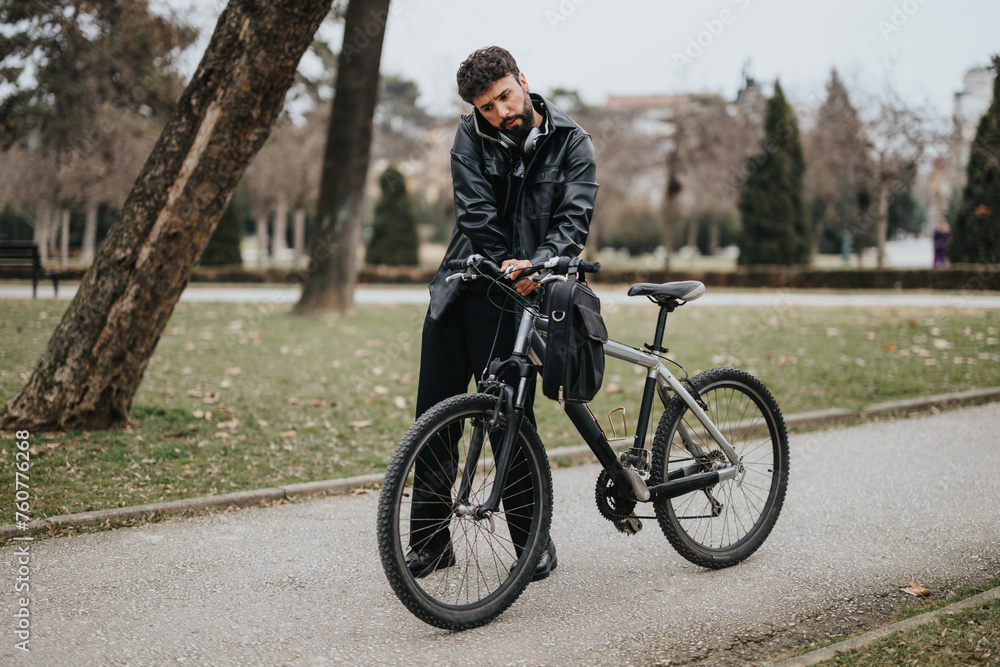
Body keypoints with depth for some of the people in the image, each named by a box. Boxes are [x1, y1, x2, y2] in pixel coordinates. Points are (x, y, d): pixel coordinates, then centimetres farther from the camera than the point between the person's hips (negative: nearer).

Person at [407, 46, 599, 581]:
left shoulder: (570, 144, -1)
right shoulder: (472, 135, 3)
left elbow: (574, 218, -11)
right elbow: (475, 210, -6)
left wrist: (536, 265, -29)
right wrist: (504, 266, -19)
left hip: (515, 298, -3)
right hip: (460, 287, 3)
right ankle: (430, 542, 17)